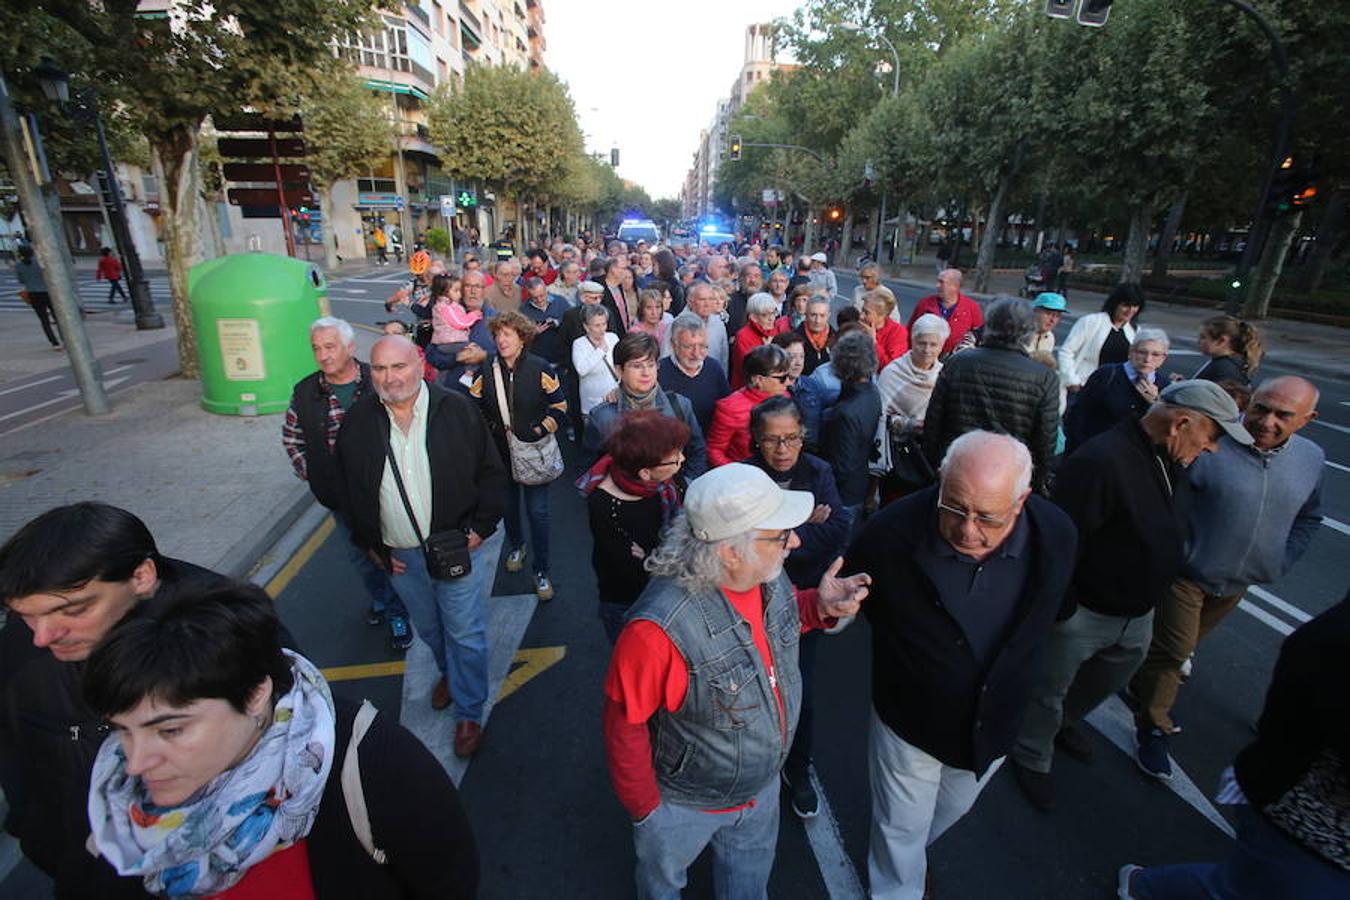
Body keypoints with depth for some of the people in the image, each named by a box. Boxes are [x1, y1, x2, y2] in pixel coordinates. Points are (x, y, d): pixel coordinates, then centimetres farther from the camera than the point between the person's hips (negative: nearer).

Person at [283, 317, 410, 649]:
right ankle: (380, 599, 41)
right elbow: (291, 438, 13)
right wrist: (310, 474, 6)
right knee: (359, 555, 17)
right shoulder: (305, 393, -2)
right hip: (340, 495, 3)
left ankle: (398, 614, 27)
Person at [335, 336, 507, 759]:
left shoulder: (457, 409, -12)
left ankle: (469, 712, 25)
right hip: (400, 554, 4)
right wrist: (372, 545, 4)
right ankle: (448, 672, 52)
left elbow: (492, 472, -6)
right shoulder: (358, 421, -3)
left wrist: (480, 528, -11)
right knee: (428, 628, 23)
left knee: (465, 632, 4)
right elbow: (350, 490, 7)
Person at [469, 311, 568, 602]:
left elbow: (560, 407, -5)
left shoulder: (540, 368, -10)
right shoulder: (487, 371, -2)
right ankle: (516, 546, 48)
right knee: (508, 505, 20)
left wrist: (541, 431, -16)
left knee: (537, 511, 0)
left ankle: (542, 571, 14)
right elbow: (474, 409, 8)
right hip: (500, 453, 3)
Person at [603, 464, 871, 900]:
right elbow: (624, 723, -26)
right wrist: (644, 810, -12)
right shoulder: (661, 627, -42)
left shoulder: (767, 575, -21)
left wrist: (819, 606, -18)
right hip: (685, 803, -5)